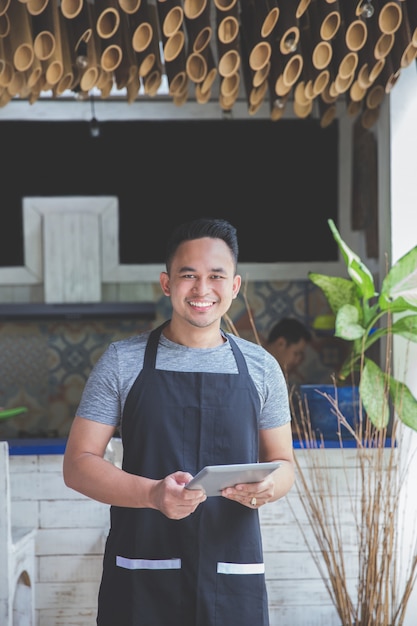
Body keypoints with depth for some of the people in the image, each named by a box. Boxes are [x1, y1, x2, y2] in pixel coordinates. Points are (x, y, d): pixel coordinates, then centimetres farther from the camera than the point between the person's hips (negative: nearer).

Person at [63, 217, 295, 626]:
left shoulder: (261, 367, 8)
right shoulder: (122, 362, 2)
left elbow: (282, 462, 15)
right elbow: (78, 464, -1)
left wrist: (269, 485, -10)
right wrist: (153, 493, -19)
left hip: (234, 580, 2)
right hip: (141, 577, -2)